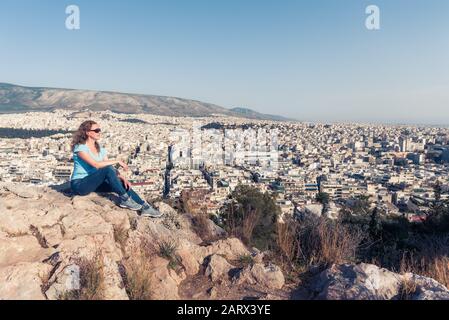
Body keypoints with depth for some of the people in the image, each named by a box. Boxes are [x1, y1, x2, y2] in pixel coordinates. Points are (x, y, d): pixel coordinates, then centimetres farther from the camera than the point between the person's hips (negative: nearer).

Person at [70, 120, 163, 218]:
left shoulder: (100, 150, 10)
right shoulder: (80, 148, -13)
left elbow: (112, 169, 2)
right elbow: (96, 164, -27)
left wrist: (123, 178, -14)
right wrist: (117, 161, -22)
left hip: (94, 183, 7)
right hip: (79, 185, -7)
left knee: (122, 183, -13)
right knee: (108, 169, -29)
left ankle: (145, 207, -11)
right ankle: (124, 199, -22)